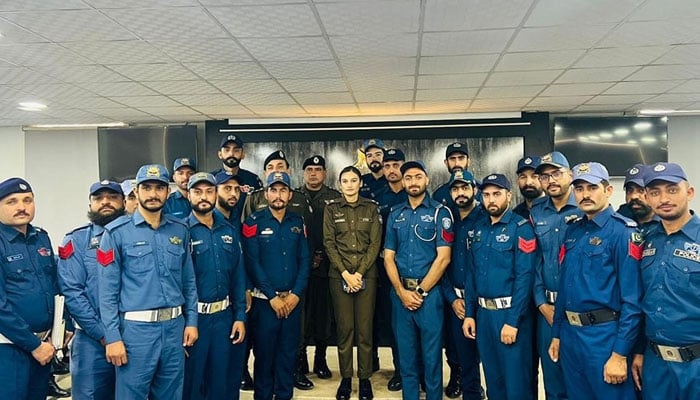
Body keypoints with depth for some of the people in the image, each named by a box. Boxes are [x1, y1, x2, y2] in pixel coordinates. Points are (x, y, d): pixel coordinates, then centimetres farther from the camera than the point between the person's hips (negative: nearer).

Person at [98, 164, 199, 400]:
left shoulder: (180, 230, 7)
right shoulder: (117, 232, -5)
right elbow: (108, 290, -6)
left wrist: (191, 321, 7)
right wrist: (112, 337, -10)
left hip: (174, 327, 4)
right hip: (136, 328, -4)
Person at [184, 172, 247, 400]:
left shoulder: (229, 231, 5)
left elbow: (238, 276, 7)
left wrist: (240, 316, 3)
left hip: (224, 316, 4)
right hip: (193, 317, -4)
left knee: (222, 377, 16)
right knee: (191, 378, 11)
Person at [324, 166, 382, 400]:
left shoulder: (371, 208, 5)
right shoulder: (331, 209, 5)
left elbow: (375, 244, 0)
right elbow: (329, 244, -1)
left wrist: (359, 273, -10)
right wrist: (345, 273, -11)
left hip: (366, 275, 0)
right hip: (339, 275, 0)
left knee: (365, 328, 2)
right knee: (344, 328, 3)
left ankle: (365, 378, 13)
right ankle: (345, 378, 14)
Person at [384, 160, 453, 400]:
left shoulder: (439, 212, -3)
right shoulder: (395, 214, 9)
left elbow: (443, 257, -9)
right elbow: (388, 257, 6)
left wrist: (420, 291, -10)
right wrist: (402, 291, -6)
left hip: (429, 293, -3)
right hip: (400, 293, 4)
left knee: (431, 355, 4)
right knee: (406, 355, 12)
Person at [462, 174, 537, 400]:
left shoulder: (521, 228, -10)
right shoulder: (479, 228, 9)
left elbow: (524, 277, -17)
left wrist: (513, 321, -20)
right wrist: (469, 313, 7)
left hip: (509, 313, -6)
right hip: (483, 313, 6)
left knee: (516, 382, 6)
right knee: (492, 378, 18)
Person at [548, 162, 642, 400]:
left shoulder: (623, 232, -12)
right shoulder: (573, 231, 9)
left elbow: (632, 299, -16)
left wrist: (620, 354, -18)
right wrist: (556, 334, 15)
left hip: (604, 336, -7)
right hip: (569, 335, 7)